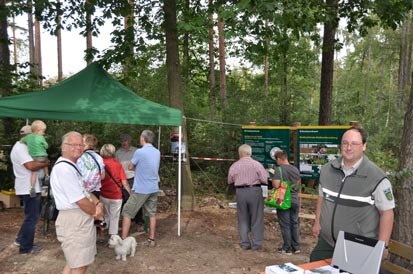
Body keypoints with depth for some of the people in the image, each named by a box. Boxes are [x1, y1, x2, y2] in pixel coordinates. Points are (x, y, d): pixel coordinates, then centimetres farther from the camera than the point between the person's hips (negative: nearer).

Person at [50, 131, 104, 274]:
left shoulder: (72, 166, 14)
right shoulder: (64, 168, -21)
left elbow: (85, 191, 15)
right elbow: (80, 201, -23)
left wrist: (98, 203, -3)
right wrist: (97, 212, -7)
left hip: (80, 219, 11)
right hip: (74, 221, -11)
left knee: (74, 262, 23)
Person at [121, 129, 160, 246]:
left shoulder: (139, 152, -16)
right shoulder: (157, 152, 5)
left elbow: (130, 167, -2)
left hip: (141, 189, -6)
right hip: (154, 188, 6)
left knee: (127, 213, 6)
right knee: (152, 214, 14)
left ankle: (123, 240, 8)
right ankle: (151, 239, 20)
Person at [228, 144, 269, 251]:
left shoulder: (234, 166, -1)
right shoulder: (256, 164, -7)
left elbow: (230, 181, 8)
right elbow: (265, 179, -9)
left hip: (240, 192, 2)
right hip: (255, 191, -2)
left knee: (243, 219, 13)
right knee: (256, 219, 8)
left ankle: (245, 243, 17)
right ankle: (256, 244, 12)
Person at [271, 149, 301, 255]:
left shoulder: (278, 169, -17)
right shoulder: (295, 169, 4)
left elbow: (276, 184, -24)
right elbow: (298, 183, 16)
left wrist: (272, 182, -4)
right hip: (295, 199, 6)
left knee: (285, 225, 5)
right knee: (295, 223, 16)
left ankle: (287, 248, 15)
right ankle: (296, 246, 24)